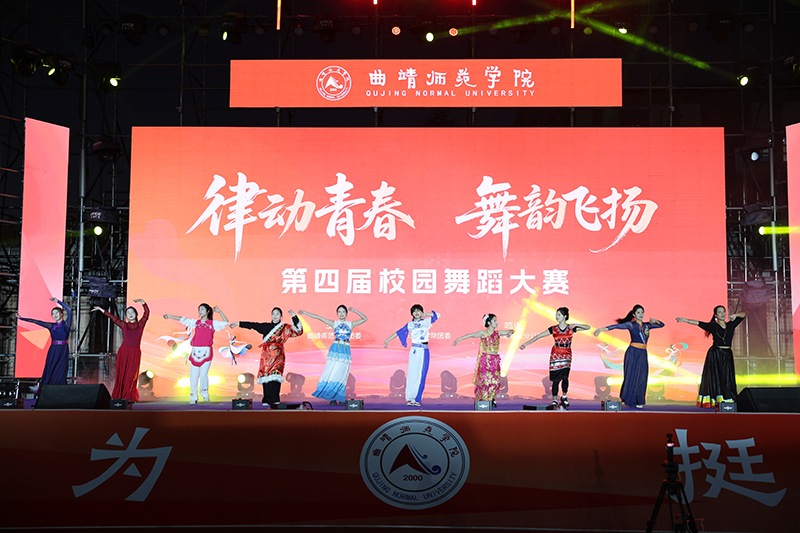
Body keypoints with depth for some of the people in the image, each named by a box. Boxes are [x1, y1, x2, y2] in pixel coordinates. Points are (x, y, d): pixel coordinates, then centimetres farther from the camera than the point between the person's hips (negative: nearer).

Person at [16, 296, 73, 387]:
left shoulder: (66, 324, 1)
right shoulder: (52, 326, 14)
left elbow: (69, 309, -13)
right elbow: (36, 322, 16)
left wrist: (58, 301, -9)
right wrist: (21, 318, 18)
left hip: (63, 350, -4)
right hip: (53, 350, 4)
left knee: (60, 373, -7)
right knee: (49, 372, 0)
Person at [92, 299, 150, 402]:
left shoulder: (140, 324, 8)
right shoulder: (124, 325, 10)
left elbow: (147, 312, 0)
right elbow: (112, 317, 14)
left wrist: (142, 302, -11)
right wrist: (101, 309, 17)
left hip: (135, 353, -1)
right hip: (123, 352, 1)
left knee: (132, 376, -4)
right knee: (122, 375, 0)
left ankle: (130, 397, -1)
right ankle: (119, 396, 3)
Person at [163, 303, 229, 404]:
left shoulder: (213, 323, 8)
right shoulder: (195, 322, 17)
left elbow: (226, 323, 3)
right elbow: (182, 319, 22)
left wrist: (219, 311, 1)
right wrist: (170, 316, 25)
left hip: (206, 351, -3)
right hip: (195, 351, 3)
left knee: (203, 374, -9)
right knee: (193, 375, 0)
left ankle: (205, 395, 8)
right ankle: (193, 398, 5)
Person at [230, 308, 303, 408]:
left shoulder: (285, 328, 7)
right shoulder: (265, 326, 15)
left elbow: (297, 330, -3)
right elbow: (252, 325, 20)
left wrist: (294, 316, -13)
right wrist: (238, 324, 24)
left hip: (278, 355, -3)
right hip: (266, 355, 3)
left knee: (275, 376, -14)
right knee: (266, 377, -4)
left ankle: (274, 401, -16)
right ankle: (267, 400, -2)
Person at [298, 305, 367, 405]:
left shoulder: (351, 324, 13)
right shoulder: (334, 323, 11)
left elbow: (365, 319, 12)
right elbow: (318, 317, 10)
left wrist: (355, 311, 5)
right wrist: (305, 313, 9)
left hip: (345, 352, 1)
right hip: (335, 350, 0)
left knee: (341, 375, -3)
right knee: (331, 373, -8)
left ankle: (339, 397, 0)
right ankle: (332, 398, -7)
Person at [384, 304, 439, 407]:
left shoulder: (427, 321, 9)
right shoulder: (410, 324, 10)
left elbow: (437, 315, 4)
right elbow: (399, 332, 13)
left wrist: (426, 314, 2)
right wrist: (387, 340, 13)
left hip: (424, 351, -1)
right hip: (414, 351, 1)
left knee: (421, 375, -2)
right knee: (411, 374, -2)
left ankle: (417, 399, 3)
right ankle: (409, 398, 4)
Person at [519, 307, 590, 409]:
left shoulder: (571, 328, -1)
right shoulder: (553, 329, -1)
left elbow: (588, 327, -3)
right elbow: (538, 336, 0)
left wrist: (576, 325, -17)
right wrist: (526, 344, -3)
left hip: (567, 355, 0)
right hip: (555, 355, 0)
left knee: (565, 377, -17)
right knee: (556, 379, 0)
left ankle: (564, 397, 5)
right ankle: (554, 401, 12)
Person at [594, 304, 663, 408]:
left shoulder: (646, 325, 12)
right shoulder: (631, 324, -3)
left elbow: (661, 325, 22)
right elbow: (617, 326, -15)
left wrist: (654, 321, 0)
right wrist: (602, 329, -25)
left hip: (643, 354, 5)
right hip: (633, 352, -5)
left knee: (642, 378, 2)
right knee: (632, 376, -5)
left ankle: (639, 401, 9)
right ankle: (629, 399, 4)